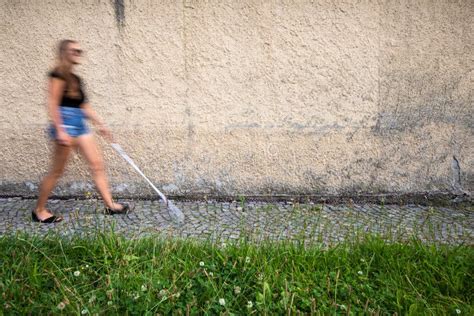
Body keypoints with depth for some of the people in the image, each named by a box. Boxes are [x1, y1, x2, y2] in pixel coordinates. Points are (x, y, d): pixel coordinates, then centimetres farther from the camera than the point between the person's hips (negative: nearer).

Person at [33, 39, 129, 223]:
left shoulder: (75, 79, 16)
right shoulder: (58, 75, -8)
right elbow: (52, 104, -15)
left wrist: (100, 125, 19)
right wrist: (60, 130, -22)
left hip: (80, 126, 8)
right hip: (65, 125, -8)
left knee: (97, 165, 4)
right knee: (57, 171, 0)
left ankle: (110, 205, 8)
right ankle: (39, 210, 14)